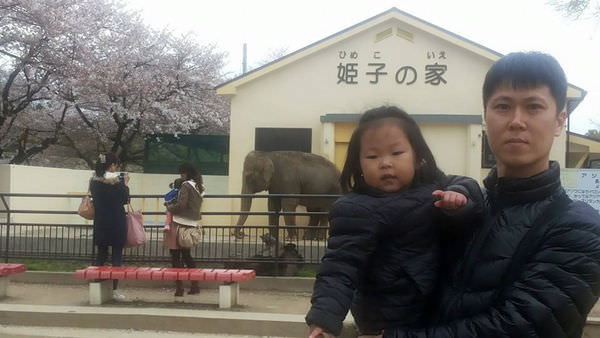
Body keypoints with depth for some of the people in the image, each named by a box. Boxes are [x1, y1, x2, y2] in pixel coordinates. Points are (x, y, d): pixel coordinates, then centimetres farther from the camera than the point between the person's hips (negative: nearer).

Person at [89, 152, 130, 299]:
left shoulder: (94, 181, 0)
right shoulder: (118, 180, -13)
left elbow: (94, 199, 12)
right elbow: (125, 200, -5)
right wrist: (126, 185, 8)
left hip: (100, 223, 4)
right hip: (117, 223, -4)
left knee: (101, 254, 14)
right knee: (117, 254, 3)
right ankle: (114, 289, 4)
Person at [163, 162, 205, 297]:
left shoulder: (186, 186, -12)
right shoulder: (199, 187, 13)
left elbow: (180, 206, -18)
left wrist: (169, 206, 0)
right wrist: (173, 202, 14)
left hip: (181, 224, -8)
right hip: (192, 224, 9)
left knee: (176, 255, -1)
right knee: (186, 255, 18)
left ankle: (179, 287, -1)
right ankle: (195, 285, 20)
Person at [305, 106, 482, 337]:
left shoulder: (433, 187, -1)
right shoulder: (358, 211, -21)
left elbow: (468, 185, 4)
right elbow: (340, 267, -27)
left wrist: (459, 194, -20)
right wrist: (325, 319, -40)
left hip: (434, 309, 6)